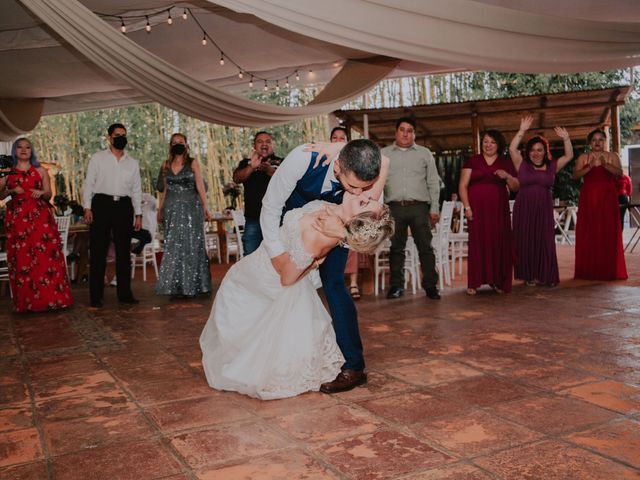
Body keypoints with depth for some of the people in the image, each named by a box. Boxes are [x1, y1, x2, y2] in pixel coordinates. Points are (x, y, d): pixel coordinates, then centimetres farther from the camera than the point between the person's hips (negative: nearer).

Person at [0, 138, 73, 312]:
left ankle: (51, 298, -1)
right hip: (17, 218, 0)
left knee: (46, 255, -7)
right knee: (21, 258, -1)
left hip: (41, 217, 0)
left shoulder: (40, 171, 11)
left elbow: (49, 194, 9)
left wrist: (41, 193, -11)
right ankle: (26, 302, 6)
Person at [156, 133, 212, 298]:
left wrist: (205, 207, -9)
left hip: (190, 207, -3)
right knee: (173, 247, 2)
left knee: (190, 245, -2)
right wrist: (160, 209, 13)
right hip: (172, 209, 3)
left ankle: (190, 286, 5)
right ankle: (176, 286, 8)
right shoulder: (166, 165, 12)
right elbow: (165, 189, 16)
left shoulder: (193, 163, 2)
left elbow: (200, 186, -2)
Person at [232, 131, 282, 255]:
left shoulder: (280, 162, 11)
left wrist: (270, 171, -24)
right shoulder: (247, 163, 16)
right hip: (253, 217, 1)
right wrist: (252, 167, -20)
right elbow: (237, 178, -2)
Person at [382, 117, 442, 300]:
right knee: (396, 249, 5)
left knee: (425, 248, -2)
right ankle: (396, 286, 13)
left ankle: (430, 286, 4)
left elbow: (433, 182, 10)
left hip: (419, 207, 0)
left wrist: (435, 208, 3)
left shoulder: (424, 153, 12)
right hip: (394, 208, 1)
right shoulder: (384, 154, 13)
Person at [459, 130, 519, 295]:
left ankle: (498, 282, 11)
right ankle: (473, 283, -1)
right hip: (477, 209, -2)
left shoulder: (506, 163, 12)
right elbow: (463, 185, 3)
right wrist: (467, 206, -7)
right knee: (477, 243, -4)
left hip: (499, 210, 2)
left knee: (499, 243, 1)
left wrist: (507, 176, -7)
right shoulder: (473, 161, 7)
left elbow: (515, 187, 12)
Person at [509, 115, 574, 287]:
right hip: (524, 209, -1)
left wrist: (566, 139, -3)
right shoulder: (522, 165, 5)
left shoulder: (552, 166, 10)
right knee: (526, 242, 1)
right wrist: (522, 131, -9)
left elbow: (569, 156, 8)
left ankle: (546, 276, 9)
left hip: (544, 209, 2)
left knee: (545, 242, 1)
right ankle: (529, 276, 10)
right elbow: (512, 148, -5)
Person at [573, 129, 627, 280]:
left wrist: (605, 164, -20)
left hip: (607, 197, 0)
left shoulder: (612, 156, 8)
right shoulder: (583, 158, 9)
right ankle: (589, 270, -1)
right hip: (588, 198, 0)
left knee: (608, 232, -4)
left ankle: (609, 270, 0)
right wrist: (590, 167, -16)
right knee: (588, 233, -4)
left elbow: (619, 173, -6)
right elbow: (575, 175, -3)